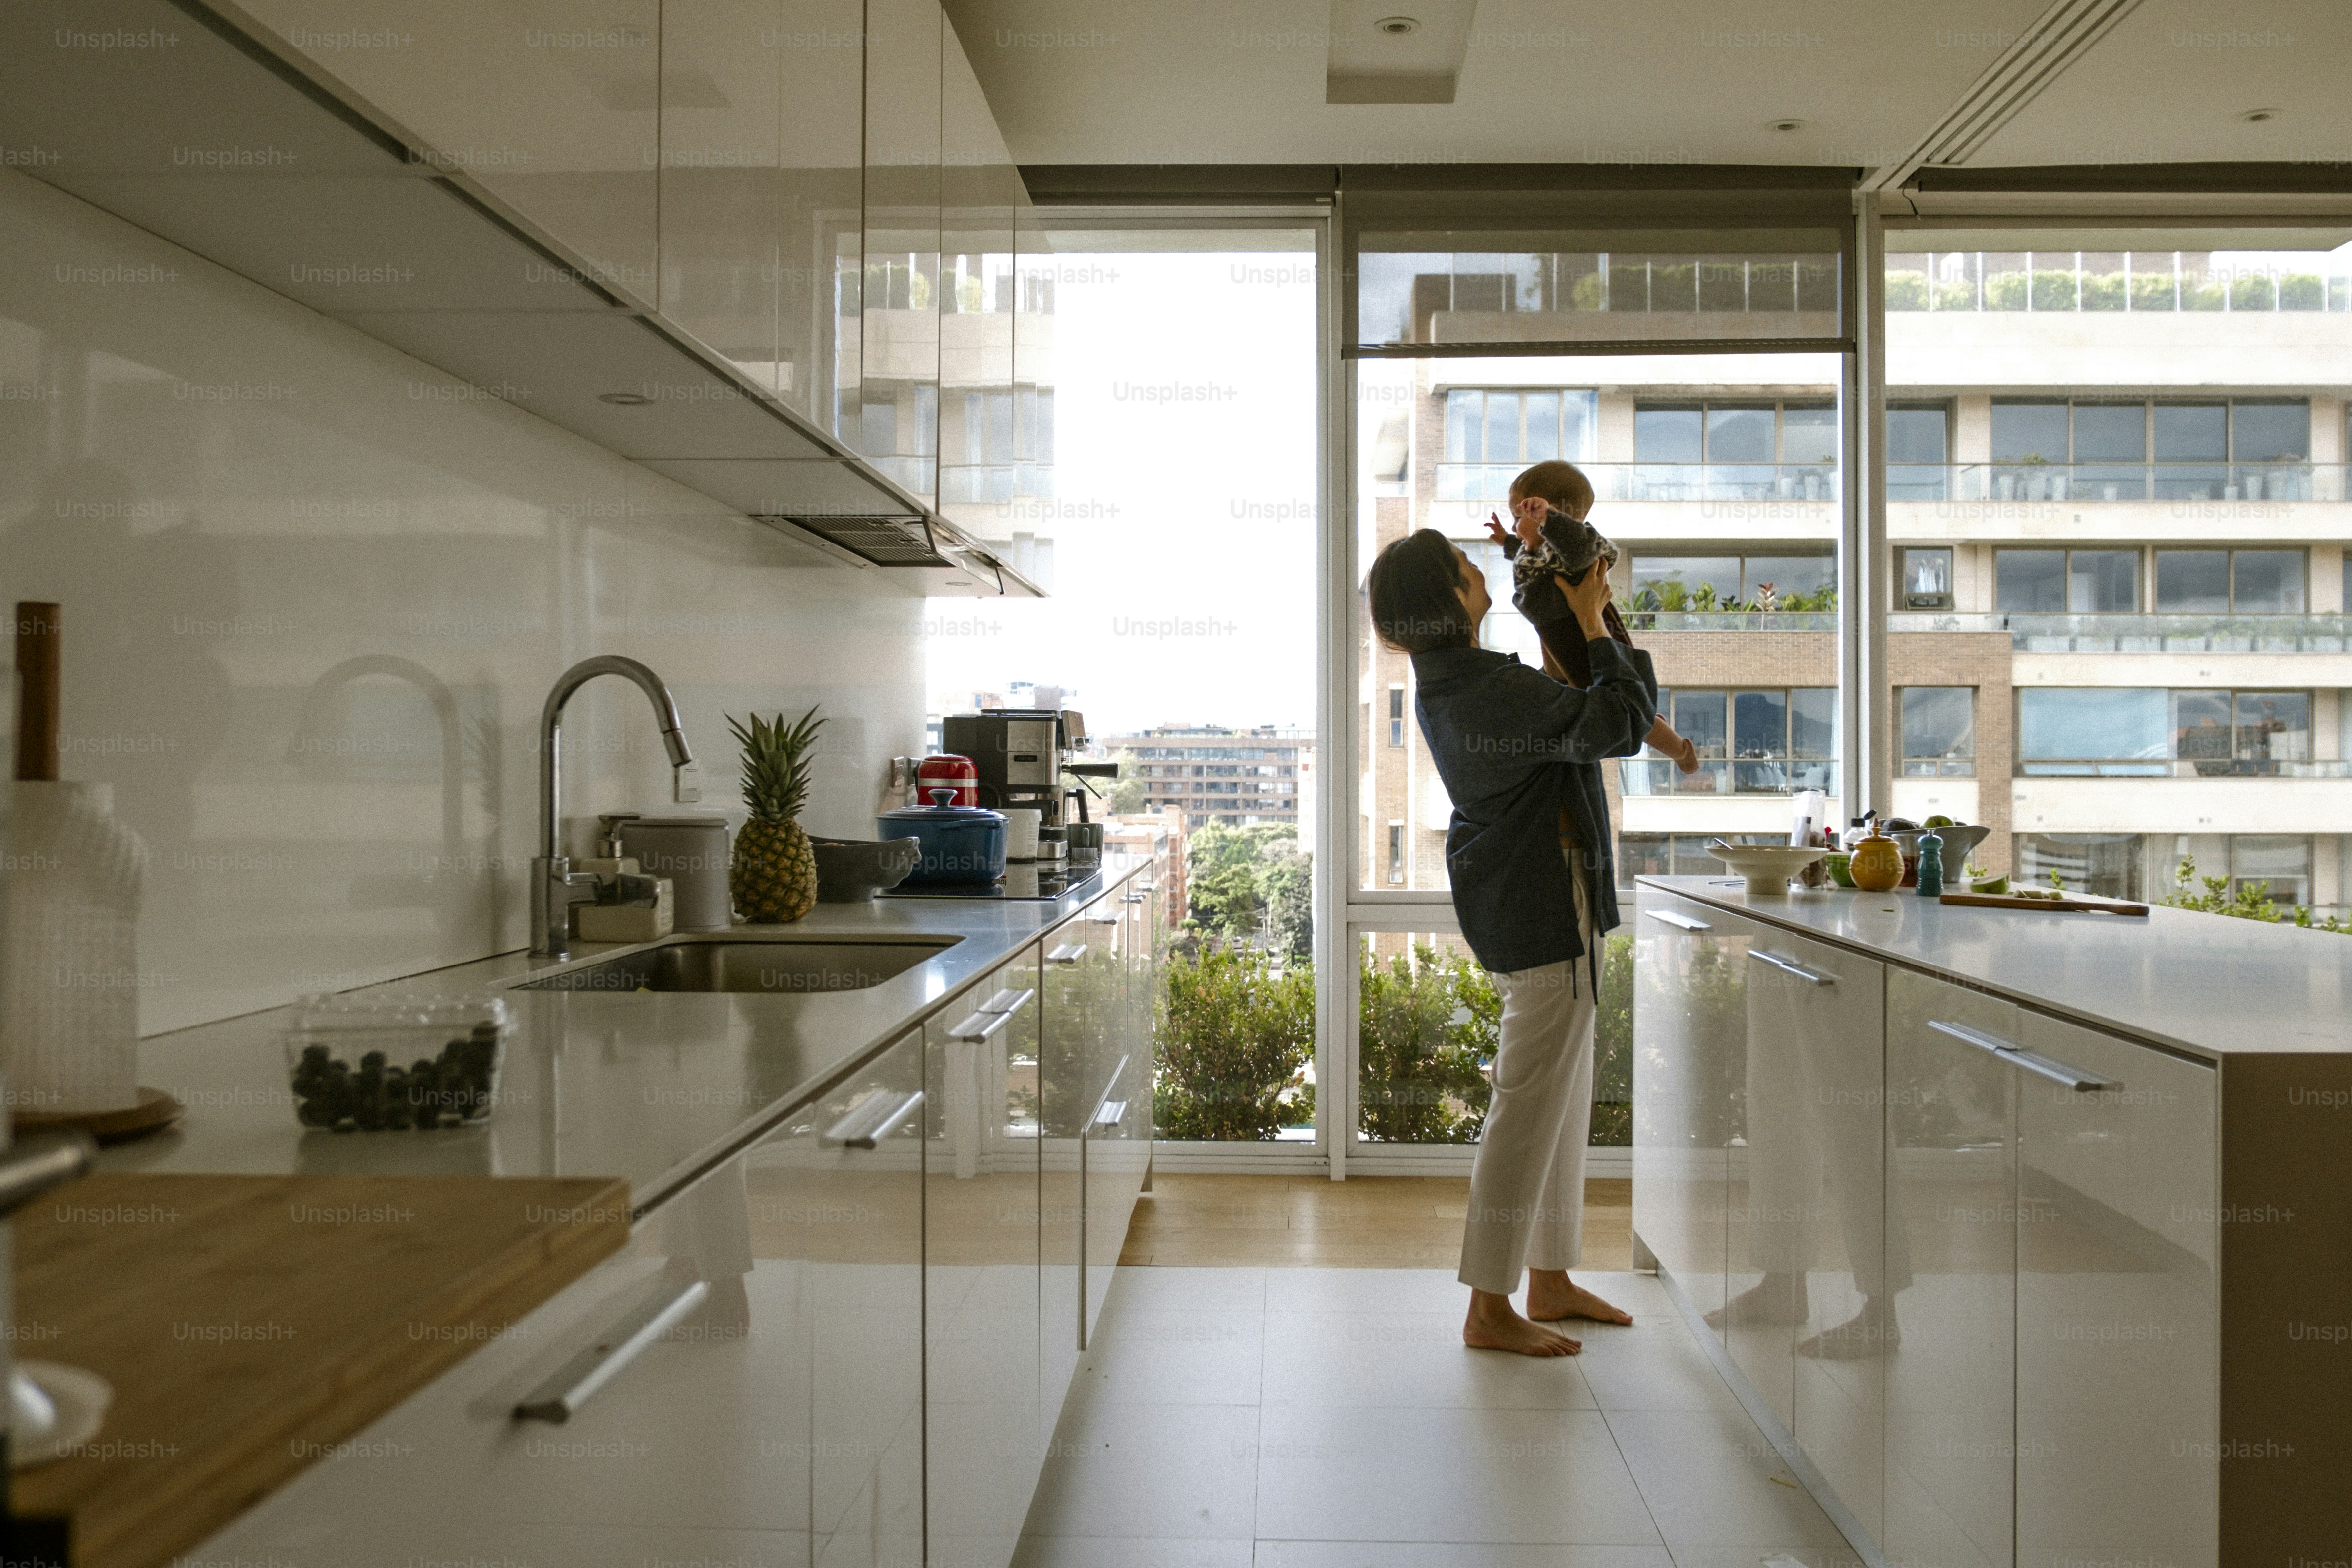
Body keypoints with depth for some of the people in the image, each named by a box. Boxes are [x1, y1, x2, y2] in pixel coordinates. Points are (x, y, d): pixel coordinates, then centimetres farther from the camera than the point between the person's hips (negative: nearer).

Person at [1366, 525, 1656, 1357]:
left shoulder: (1445, 680, 7)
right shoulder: (1491, 691, -24)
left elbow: (1552, 710, 22)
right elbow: (1622, 721, -22)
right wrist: (1594, 622, -10)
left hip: (1518, 904, 11)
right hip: (1542, 908, -10)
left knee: (1562, 1098, 18)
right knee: (1530, 1107, -3)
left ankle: (1549, 1280, 29)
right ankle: (1490, 1310, 6)